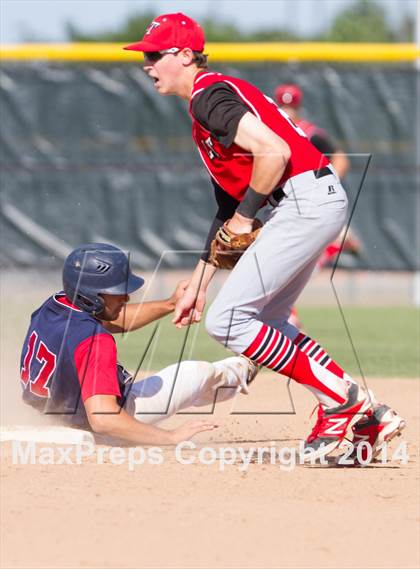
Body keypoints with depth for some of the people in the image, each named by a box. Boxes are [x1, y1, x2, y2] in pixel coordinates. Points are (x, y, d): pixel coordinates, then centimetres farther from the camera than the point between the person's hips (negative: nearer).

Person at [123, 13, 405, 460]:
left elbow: (274, 151, -24)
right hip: (315, 204, 11)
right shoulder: (208, 105, 23)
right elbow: (226, 212, 25)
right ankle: (366, 416, 16)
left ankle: (342, 401, -5)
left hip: (308, 199, -11)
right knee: (265, 322, 19)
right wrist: (197, 285, 24)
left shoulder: (209, 95, -9)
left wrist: (246, 214, -11)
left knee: (226, 321, -10)